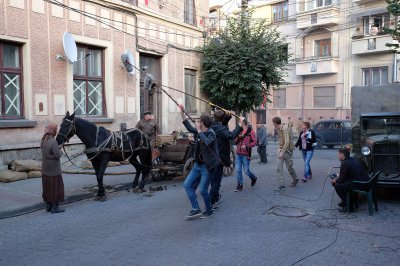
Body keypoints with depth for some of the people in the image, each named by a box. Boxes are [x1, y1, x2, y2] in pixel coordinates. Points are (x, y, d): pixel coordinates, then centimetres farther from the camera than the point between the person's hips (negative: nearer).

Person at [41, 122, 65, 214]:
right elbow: (57, 155, -21)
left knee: (47, 187, 16)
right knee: (55, 187, 3)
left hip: (45, 169, 8)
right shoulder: (53, 142, -22)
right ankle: (55, 208, 10)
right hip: (54, 169, -8)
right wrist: (60, 151, -2)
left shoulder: (43, 141, 3)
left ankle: (48, 206, 27)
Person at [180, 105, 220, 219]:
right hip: (197, 165, 8)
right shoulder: (198, 132, 7)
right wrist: (182, 113, 20)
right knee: (187, 184, 2)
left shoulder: (211, 133, -15)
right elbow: (189, 127, 21)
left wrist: (199, 131, -26)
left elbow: (207, 142, -35)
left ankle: (209, 210, 18)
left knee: (203, 190, -5)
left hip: (206, 166, -8)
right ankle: (196, 209, 6)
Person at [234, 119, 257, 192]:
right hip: (238, 154, 5)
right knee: (238, 170, 1)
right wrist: (239, 137, -7)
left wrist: (247, 146, -19)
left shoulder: (251, 131, -3)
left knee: (246, 170, 2)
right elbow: (235, 142, 12)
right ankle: (240, 185, 13)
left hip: (246, 154, -5)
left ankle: (254, 178, 32)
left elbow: (255, 141, -10)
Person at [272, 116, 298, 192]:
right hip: (281, 150, 7)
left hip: (287, 150, -7)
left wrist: (282, 152, -31)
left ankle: (295, 179, 34)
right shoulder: (278, 130, 6)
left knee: (289, 167, 9)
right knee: (279, 168, -4)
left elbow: (287, 142, -27)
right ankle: (281, 185, -3)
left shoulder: (285, 129, -20)